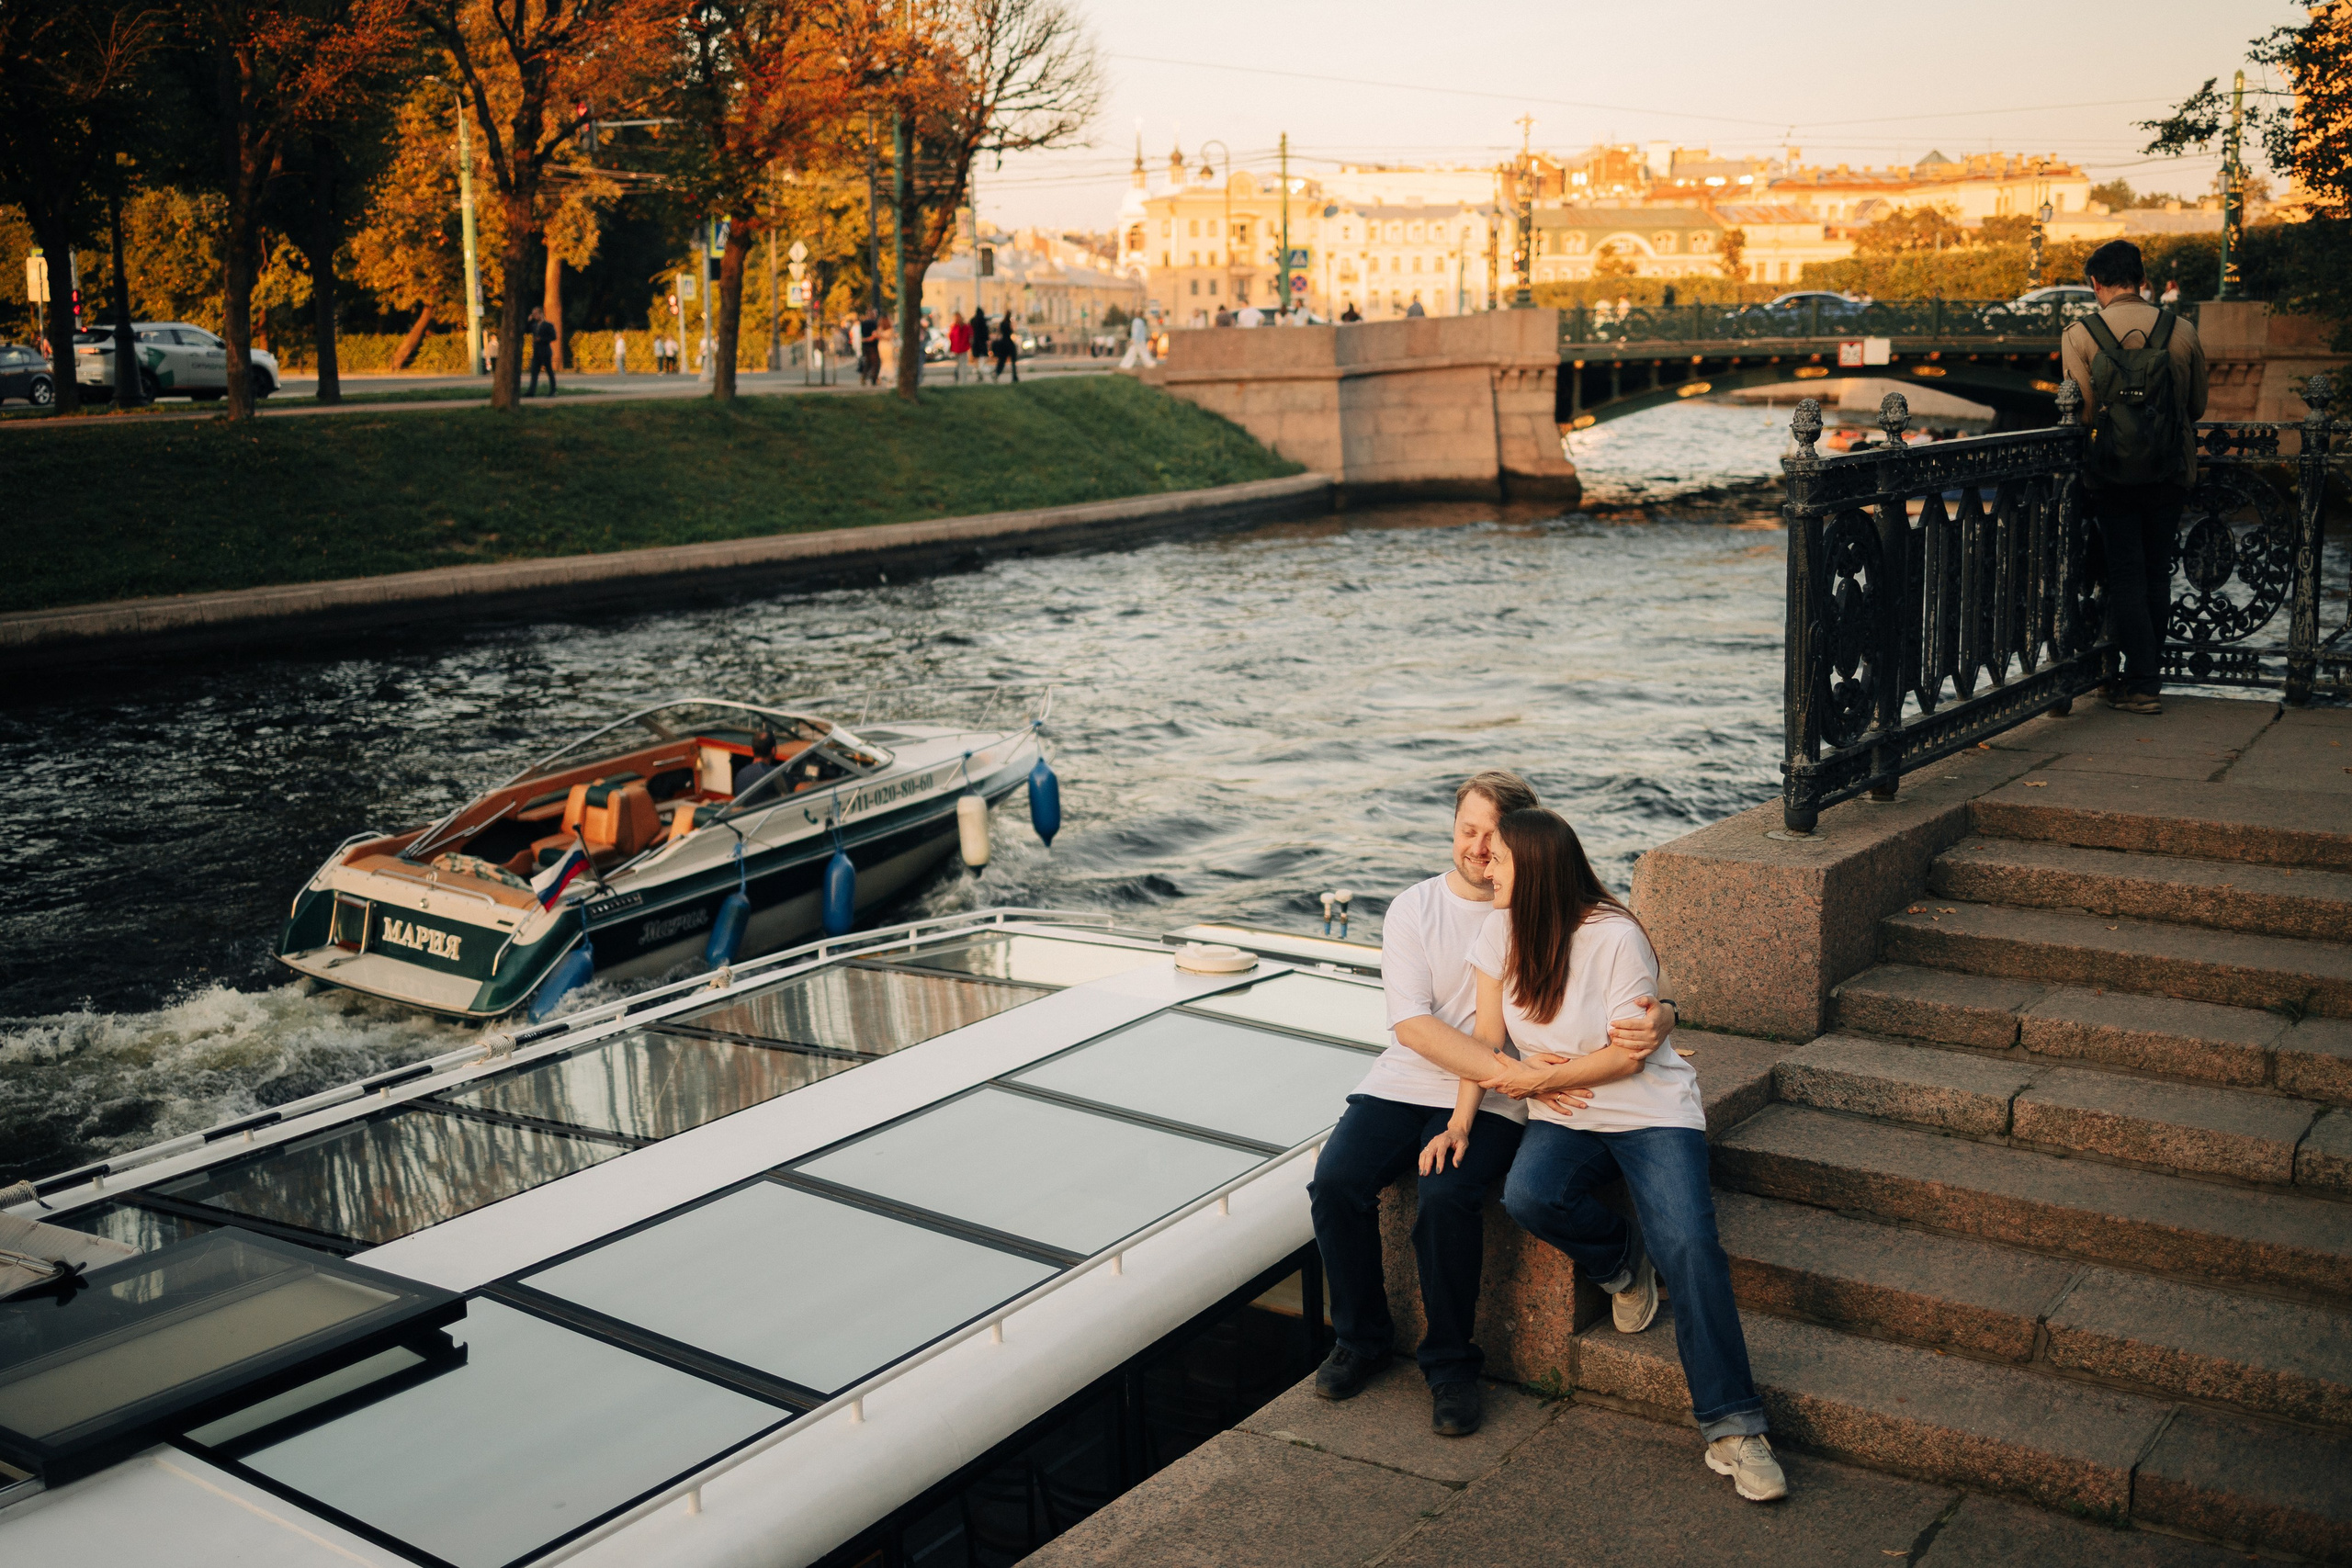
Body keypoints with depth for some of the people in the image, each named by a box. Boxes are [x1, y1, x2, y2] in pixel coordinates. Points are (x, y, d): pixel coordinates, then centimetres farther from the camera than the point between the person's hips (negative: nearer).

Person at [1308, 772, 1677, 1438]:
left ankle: (1451, 1364, -8)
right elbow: (1413, 1025, -9)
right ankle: (1361, 1337, 3)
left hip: (1490, 1105, -2)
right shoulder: (1414, 909, 3)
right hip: (1403, 1083, 2)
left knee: (1447, 1195, -30)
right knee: (1335, 1182, -22)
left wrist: (1659, 1017, -27)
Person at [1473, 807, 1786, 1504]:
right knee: (1527, 1195, -30)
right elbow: (1485, 1040, 2)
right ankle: (1622, 1262, 2)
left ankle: (1732, 1429, -18)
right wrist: (1461, 1120, -10)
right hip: (1563, 1118, 4)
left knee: (1689, 1246, -25)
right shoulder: (1500, 930, -1)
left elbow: (1628, 1055, -14)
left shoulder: (1615, 938, -16)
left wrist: (1534, 1078, -16)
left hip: (1651, 1109, -4)